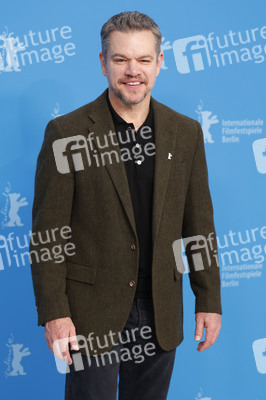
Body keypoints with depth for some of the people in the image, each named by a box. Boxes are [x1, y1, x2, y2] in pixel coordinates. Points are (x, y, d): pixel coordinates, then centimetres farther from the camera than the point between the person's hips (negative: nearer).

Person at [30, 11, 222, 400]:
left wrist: (209, 299, 5)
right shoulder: (66, 132, -8)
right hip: (92, 312, -3)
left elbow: (199, 223, 6)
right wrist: (53, 312, -11)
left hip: (160, 311, 3)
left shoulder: (186, 133, 2)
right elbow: (48, 232, -8)